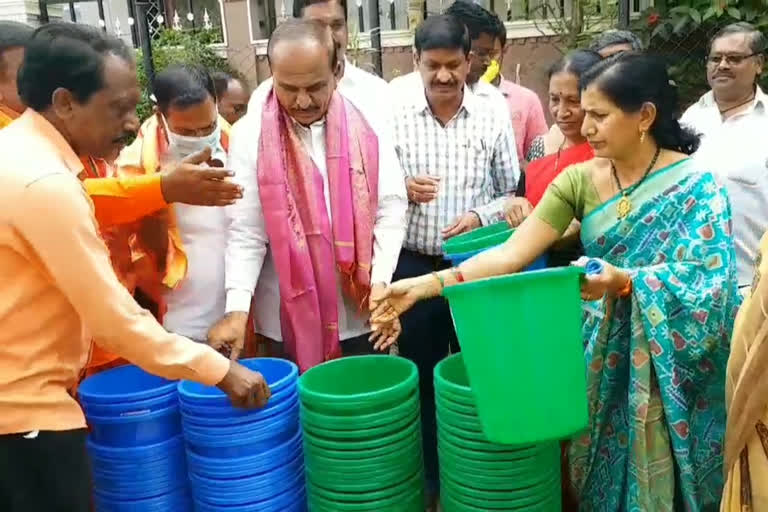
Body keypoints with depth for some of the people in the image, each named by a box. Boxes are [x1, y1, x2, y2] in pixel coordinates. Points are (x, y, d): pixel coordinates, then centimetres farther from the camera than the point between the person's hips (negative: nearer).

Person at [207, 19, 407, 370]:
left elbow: (391, 210, -2)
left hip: (359, 313, 1)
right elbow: (245, 231, -7)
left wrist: (380, 282, -14)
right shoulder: (251, 135, -6)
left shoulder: (366, 127, -3)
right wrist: (237, 307, -17)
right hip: (287, 318, -1)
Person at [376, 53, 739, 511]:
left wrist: (625, 281, -33)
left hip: (672, 365, -3)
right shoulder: (579, 181, -1)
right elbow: (513, 253, -9)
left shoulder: (694, 183, -10)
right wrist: (429, 283, -20)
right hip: (604, 360, 3)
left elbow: (707, 280, -17)